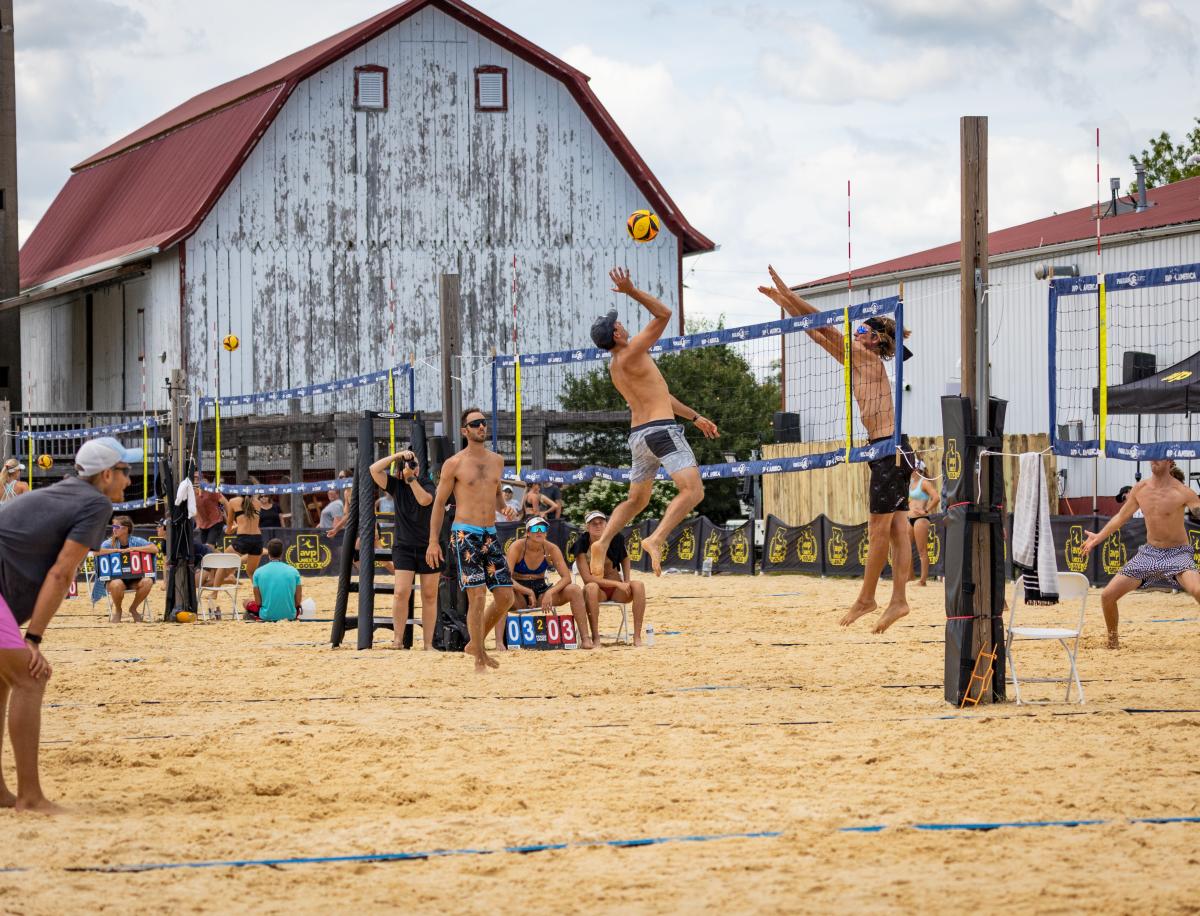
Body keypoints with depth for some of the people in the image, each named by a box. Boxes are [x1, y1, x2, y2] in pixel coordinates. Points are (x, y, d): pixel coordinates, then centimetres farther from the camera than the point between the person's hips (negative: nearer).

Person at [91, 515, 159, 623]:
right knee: (117, 584, -38)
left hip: (134, 579, 2)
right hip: (115, 578, -2)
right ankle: (117, 609, -4)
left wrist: (133, 549, -17)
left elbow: (155, 549, -12)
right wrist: (117, 550, -19)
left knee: (148, 581, -30)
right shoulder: (110, 543, -1)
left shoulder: (136, 541, 0)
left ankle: (133, 609, -3)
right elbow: (96, 551, -20)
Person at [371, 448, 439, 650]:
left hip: (428, 546, 0)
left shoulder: (427, 483, 0)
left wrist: (412, 478, -20)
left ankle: (428, 643, 5)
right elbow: (374, 470, -9)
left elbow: (425, 499, -21)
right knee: (401, 593, -12)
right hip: (404, 547, 0)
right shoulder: (396, 485, 3)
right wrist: (398, 455, -13)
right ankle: (397, 639, -7)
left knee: (429, 596, 2)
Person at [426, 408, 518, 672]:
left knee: (505, 597, 2)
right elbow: (439, 503, 1)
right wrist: (433, 541, -4)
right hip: (465, 534, -6)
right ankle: (479, 659, -2)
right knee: (477, 596, -12)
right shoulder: (454, 464, -3)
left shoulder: (496, 461, 12)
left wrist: (504, 507, 4)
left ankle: (475, 644, 21)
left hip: (491, 534, 6)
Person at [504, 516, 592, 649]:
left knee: (575, 590, -20)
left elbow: (566, 577, -12)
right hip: (520, 595, -3)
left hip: (541, 590, 3)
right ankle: (499, 642, -45)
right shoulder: (517, 547, -15)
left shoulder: (551, 549, -6)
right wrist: (528, 592, -32)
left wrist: (550, 593, -28)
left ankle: (585, 638, -20)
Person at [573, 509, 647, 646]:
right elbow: (587, 578, -19)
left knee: (639, 586, -27)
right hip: (598, 591, -3)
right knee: (591, 587, -38)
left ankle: (637, 636, -26)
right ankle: (595, 637, -31)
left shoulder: (615, 538, -6)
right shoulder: (582, 545, -14)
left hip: (616, 589, 3)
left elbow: (625, 558, 16)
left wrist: (627, 581, 0)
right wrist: (617, 584, -24)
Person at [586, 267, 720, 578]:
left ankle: (602, 542, 2)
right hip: (662, 430, -9)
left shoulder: (615, 366, 18)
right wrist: (632, 291, -14)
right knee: (693, 491, -16)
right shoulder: (631, 354, -10)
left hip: (638, 434, 9)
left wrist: (695, 417, 29)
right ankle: (656, 540, -32)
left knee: (636, 499, 20)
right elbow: (663, 315, -12)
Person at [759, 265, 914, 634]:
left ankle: (865, 599, 0)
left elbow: (824, 326, -9)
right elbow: (819, 333, 21)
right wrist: (785, 302, 20)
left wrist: (787, 294, -5)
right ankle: (898, 600, 1)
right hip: (887, 450, 10)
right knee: (896, 528, 4)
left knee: (879, 529, -4)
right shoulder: (856, 361, 17)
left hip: (889, 448, -10)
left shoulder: (869, 357, -7)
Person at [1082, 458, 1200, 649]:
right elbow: (1121, 516, 16)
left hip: (1177, 553, -5)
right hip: (1149, 553, 5)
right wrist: (1099, 537, 18)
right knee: (1108, 595, 1)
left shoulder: (1182, 492, -13)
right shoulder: (1140, 489, 2)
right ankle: (1113, 641, 23)